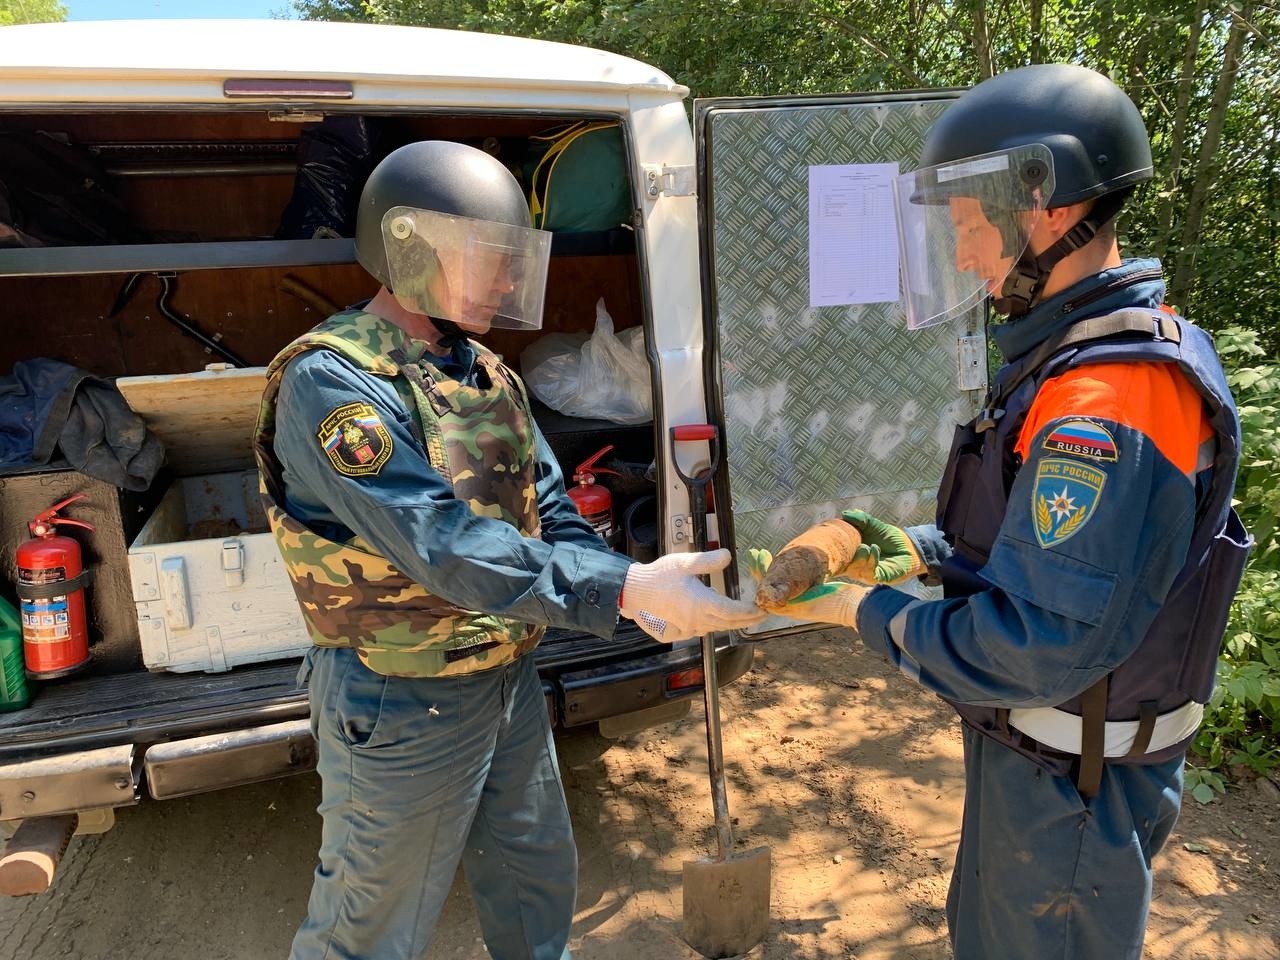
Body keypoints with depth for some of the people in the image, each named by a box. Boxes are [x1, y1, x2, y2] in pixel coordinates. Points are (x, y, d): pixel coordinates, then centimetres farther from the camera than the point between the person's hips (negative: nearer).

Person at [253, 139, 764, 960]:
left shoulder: (488, 375, 5)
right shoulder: (331, 382, -21)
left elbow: (551, 512, 5)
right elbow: (441, 546, -31)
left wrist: (638, 589, -12)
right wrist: (623, 588, -36)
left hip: (511, 677, 8)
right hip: (402, 705, -7)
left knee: (540, 888, 25)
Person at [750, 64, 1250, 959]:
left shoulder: (1106, 404, -31)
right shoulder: (1075, 354, 3)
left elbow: (1035, 649, -31)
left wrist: (866, 610, -19)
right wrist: (908, 548, -1)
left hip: (1072, 784, -9)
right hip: (1031, 751, 9)